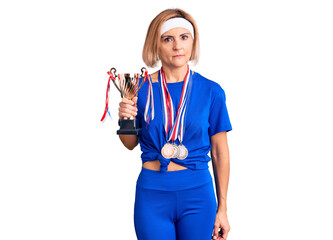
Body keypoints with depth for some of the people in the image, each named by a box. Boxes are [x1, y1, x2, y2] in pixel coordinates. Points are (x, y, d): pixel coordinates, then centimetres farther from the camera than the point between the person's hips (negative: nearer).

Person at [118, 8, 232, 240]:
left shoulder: (211, 91, -2)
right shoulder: (142, 88, -1)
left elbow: (220, 152, 2)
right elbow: (130, 143, 12)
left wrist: (222, 208, 3)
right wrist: (126, 119, -10)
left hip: (197, 194, 0)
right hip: (152, 194, 0)